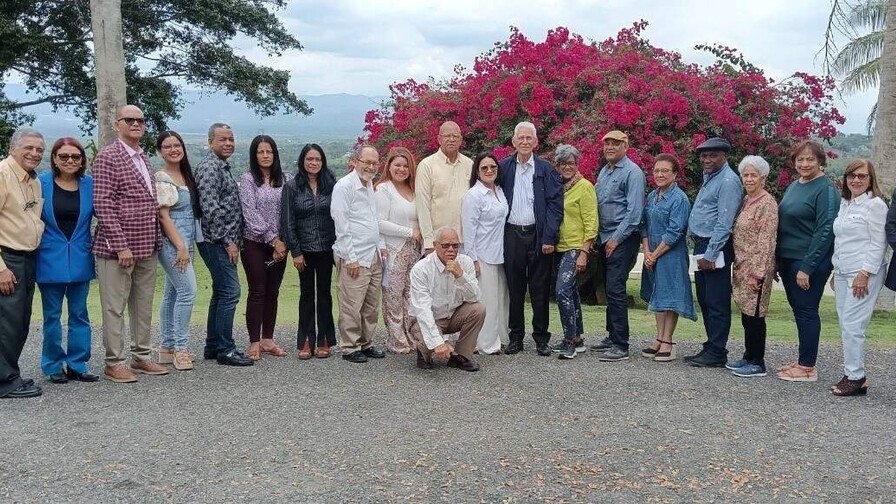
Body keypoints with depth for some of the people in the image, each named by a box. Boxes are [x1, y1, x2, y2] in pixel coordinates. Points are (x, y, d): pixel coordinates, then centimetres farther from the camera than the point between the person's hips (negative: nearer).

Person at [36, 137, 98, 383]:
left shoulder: (90, 184, 2)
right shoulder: (42, 183, -4)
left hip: (80, 260, 2)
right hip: (50, 260, -2)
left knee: (79, 314, 8)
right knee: (52, 315, 7)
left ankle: (77, 364, 17)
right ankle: (53, 365, 18)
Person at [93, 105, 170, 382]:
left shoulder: (144, 158, 15)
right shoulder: (108, 156, -9)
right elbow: (102, 204, -15)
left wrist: (156, 240, 13)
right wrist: (121, 246, -19)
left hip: (147, 247, 8)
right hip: (117, 247, -7)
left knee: (143, 305, 14)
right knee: (115, 307, 2)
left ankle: (142, 356, 24)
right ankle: (114, 363, 11)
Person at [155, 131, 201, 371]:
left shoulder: (186, 175, 15)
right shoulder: (161, 178, -9)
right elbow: (163, 216, -14)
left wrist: (187, 245, 14)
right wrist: (180, 246, -18)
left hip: (185, 241, 8)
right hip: (172, 241, -8)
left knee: (172, 293, 10)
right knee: (187, 290, -12)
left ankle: (167, 348, 16)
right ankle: (181, 348, -5)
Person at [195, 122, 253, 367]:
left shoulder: (222, 167, 19)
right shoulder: (209, 167, -12)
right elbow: (211, 209, -20)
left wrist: (234, 240, 17)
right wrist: (227, 241, -18)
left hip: (224, 242, 10)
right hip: (217, 242, -10)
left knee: (221, 292, 13)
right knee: (230, 291, -10)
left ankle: (213, 346, 20)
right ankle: (225, 350, -5)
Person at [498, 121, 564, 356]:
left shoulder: (546, 169, 2)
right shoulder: (503, 167, 7)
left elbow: (555, 204, -2)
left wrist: (549, 238, -9)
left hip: (538, 235, -1)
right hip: (511, 235, 1)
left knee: (540, 290, 4)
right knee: (514, 289, 7)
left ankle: (541, 338, 14)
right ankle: (516, 338, 17)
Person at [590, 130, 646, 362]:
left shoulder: (632, 172, -9)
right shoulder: (604, 172, 16)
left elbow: (634, 211, -15)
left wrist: (616, 239, -16)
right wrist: (600, 238, 13)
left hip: (622, 240, -8)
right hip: (605, 239, 8)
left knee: (615, 290, -12)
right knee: (609, 289, 13)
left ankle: (621, 346, -10)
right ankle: (612, 336, 23)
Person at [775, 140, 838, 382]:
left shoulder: (825, 189, -11)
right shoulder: (794, 186, 13)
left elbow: (825, 231, -17)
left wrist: (807, 267, -20)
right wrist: (777, 260, 13)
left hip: (809, 263, -8)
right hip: (787, 260, 8)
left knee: (806, 312, -2)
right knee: (798, 310, 13)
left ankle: (807, 368, 7)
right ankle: (803, 361, 23)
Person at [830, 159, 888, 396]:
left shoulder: (875, 204, -7)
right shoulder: (845, 203, 15)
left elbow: (878, 243, -10)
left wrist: (865, 274, -16)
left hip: (863, 274, -7)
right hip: (843, 273, 8)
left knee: (852, 326, -10)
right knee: (846, 325, 7)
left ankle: (856, 378, -3)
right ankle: (851, 374, 12)